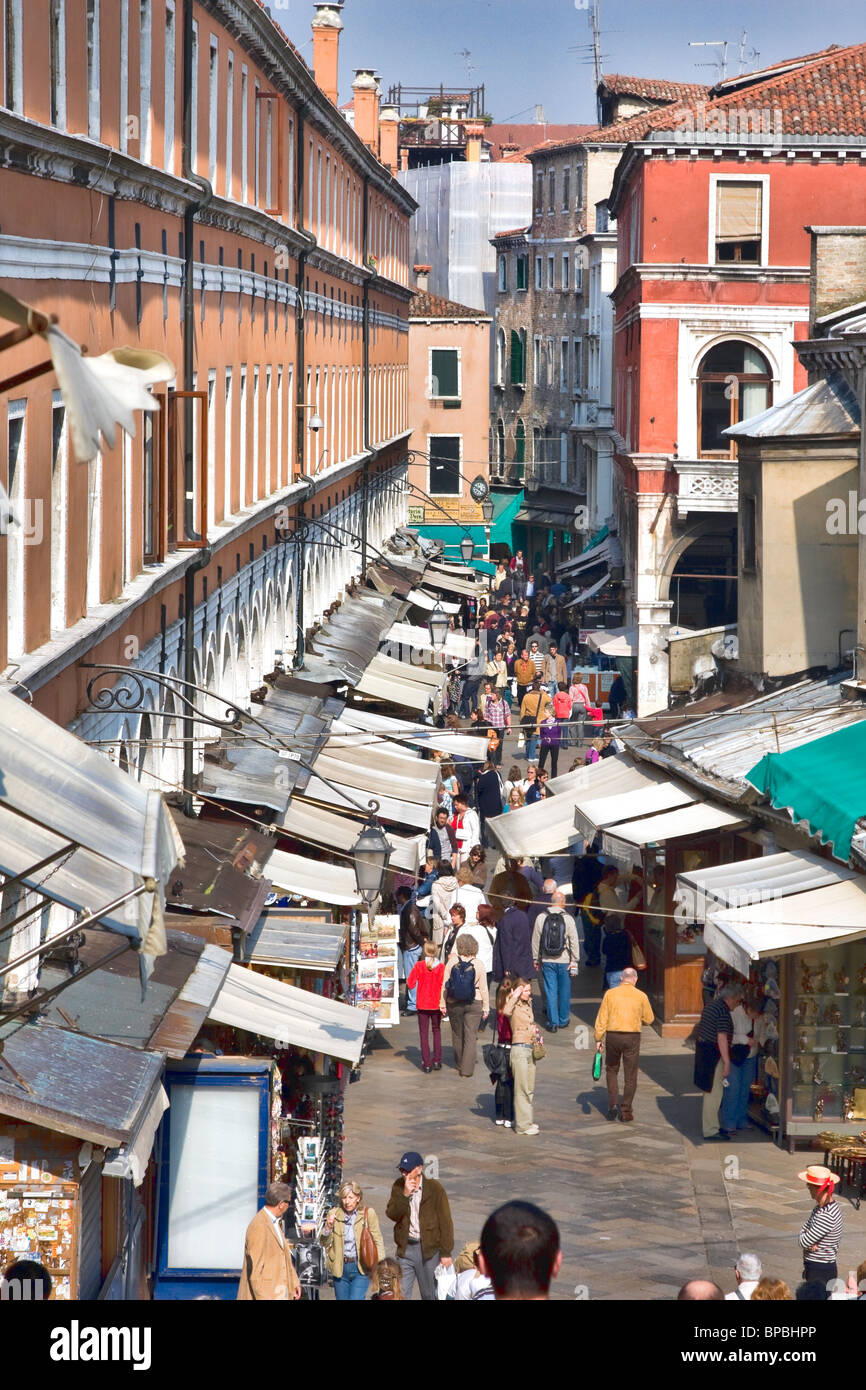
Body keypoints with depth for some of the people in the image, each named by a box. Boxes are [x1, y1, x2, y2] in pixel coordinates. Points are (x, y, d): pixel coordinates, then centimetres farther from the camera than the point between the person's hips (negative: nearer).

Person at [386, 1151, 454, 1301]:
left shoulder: (435, 1189, -8)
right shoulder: (398, 1186, 3)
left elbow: (445, 1222, -6)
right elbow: (391, 1214, -5)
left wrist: (446, 1253, -9)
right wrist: (405, 1195, -19)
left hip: (429, 1249, -3)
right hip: (405, 1248, 3)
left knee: (430, 1295, 7)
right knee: (401, 1294, 0)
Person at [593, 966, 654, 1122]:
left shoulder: (610, 994, 1)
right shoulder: (641, 996, 0)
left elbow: (601, 1018, -1)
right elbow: (649, 1019, 7)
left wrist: (598, 1039, 2)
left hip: (613, 1036, 1)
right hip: (632, 1037, -1)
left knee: (611, 1071, 20)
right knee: (630, 1076, 7)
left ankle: (613, 1104, 7)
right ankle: (626, 1111, 7)